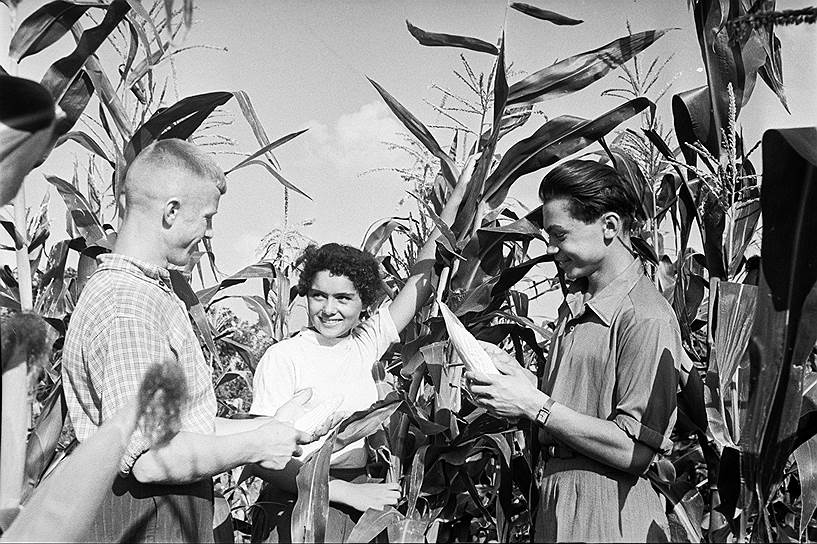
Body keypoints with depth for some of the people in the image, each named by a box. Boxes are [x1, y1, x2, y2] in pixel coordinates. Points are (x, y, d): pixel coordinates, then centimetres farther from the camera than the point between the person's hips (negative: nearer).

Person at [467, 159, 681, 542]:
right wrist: (517, 380, -2)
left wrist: (534, 405, -19)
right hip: (553, 495, 8)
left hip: (606, 513, -8)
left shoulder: (647, 319, -19)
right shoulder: (576, 303, 10)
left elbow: (633, 451, -22)